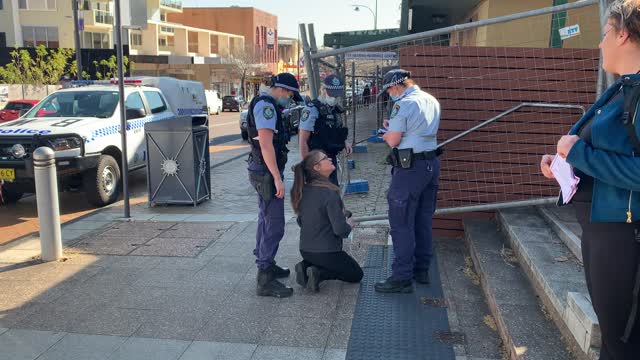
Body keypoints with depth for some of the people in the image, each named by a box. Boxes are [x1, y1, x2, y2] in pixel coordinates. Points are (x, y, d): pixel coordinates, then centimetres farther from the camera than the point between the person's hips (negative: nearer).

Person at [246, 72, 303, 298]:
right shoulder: (266, 105, -16)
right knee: (274, 224, -10)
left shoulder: (266, 104, 18)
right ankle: (265, 280, -7)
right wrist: (277, 178, -25)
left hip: (265, 171, 11)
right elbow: (266, 144, -24)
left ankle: (266, 265, 34)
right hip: (267, 172, -11)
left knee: (266, 220, 20)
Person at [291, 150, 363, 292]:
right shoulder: (329, 194, -23)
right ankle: (320, 273, -6)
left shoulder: (303, 191, -1)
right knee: (356, 274, 16)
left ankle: (306, 265, 6)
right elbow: (340, 229, -23)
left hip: (305, 250, 7)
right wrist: (349, 224, -2)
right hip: (326, 252, -7)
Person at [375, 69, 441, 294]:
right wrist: (393, 128, 17)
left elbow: (393, 141, -15)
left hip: (409, 168, -9)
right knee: (423, 221, 16)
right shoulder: (432, 101, 13)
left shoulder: (404, 104, -14)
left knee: (401, 224, -3)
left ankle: (402, 278, 0)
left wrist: (387, 133, 6)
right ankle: (421, 270, 25)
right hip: (432, 163, 9)